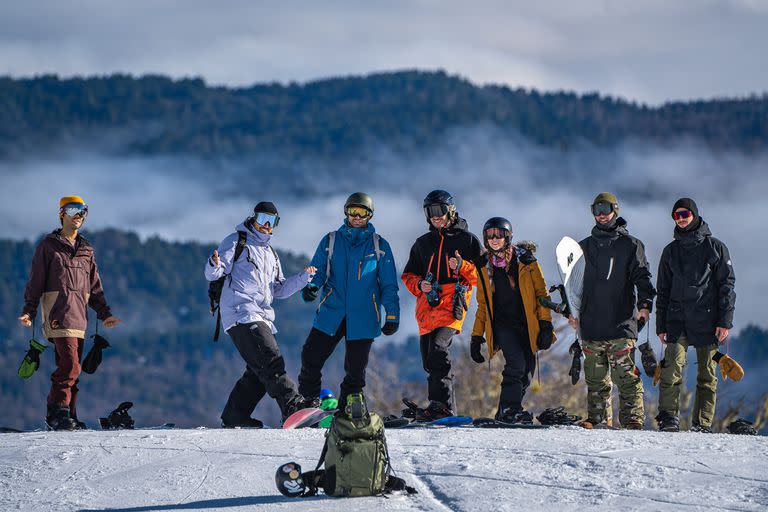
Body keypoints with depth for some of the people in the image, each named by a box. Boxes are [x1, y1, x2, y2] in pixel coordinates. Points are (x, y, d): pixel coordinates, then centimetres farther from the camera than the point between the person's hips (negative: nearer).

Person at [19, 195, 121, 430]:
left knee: (71, 368, 4)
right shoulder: (48, 246, 4)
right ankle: (57, 413, -12)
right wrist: (29, 311, -7)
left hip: (79, 316, 6)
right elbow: (36, 281, 1)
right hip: (58, 314, -6)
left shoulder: (86, 250, 20)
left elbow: (95, 287, 23)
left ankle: (68, 415, 5)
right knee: (70, 366, -17)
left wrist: (104, 313, 15)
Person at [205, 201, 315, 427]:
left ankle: (234, 417, 11)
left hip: (262, 318, 8)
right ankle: (293, 405, -29)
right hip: (241, 313, -8)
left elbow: (279, 290, 24)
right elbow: (213, 274, -4)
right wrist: (214, 266, -28)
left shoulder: (271, 254, 27)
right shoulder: (237, 242, 3)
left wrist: (302, 277, 10)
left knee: (259, 371, 4)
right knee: (270, 359, -20)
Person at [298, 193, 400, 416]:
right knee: (311, 357, -6)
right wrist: (310, 287, -12)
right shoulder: (331, 241, 10)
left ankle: (349, 405, 15)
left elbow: (389, 284, 8)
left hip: (363, 318, -1)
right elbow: (318, 271, 10)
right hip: (331, 314, 1)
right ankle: (308, 400, 8)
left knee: (356, 366, 0)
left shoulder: (379, 246, 8)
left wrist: (392, 315, 2)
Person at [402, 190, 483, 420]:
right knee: (429, 360, 1)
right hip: (427, 305, 6)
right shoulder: (422, 243, 22)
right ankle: (445, 408, 7)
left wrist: (463, 267, -13)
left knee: (438, 349, -25)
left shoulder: (467, 240, 9)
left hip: (452, 303, -6)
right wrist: (419, 285, 3)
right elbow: (409, 275, 25)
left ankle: (440, 405, -29)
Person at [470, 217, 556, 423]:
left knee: (527, 370, -1)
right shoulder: (485, 267, 6)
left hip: (526, 324, 1)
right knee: (516, 363, -22)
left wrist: (545, 324, -7)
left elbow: (541, 293, 2)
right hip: (502, 323, -1)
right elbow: (482, 304, 14)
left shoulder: (525, 261, 0)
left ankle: (507, 411, 12)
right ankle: (509, 409, -17)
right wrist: (477, 336, 9)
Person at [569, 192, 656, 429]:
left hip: (621, 323, -4)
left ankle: (633, 419, -11)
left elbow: (642, 277, -1)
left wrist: (645, 304, -16)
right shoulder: (584, 247, 17)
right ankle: (598, 420, 9)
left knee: (626, 376, -10)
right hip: (591, 325, 4)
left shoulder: (631, 245, 6)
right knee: (596, 378, 5)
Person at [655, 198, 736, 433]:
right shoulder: (670, 251, 14)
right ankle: (668, 417, -15)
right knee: (672, 368, -15)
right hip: (677, 320, 2)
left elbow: (727, 285, 2)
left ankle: (702, 424, 4)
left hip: (707, 322, -2)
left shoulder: (715, 247, 4)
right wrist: (661, 325, 10)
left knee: (707, 374, 0)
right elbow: (663, 290, 17)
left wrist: (725, 321, -7)